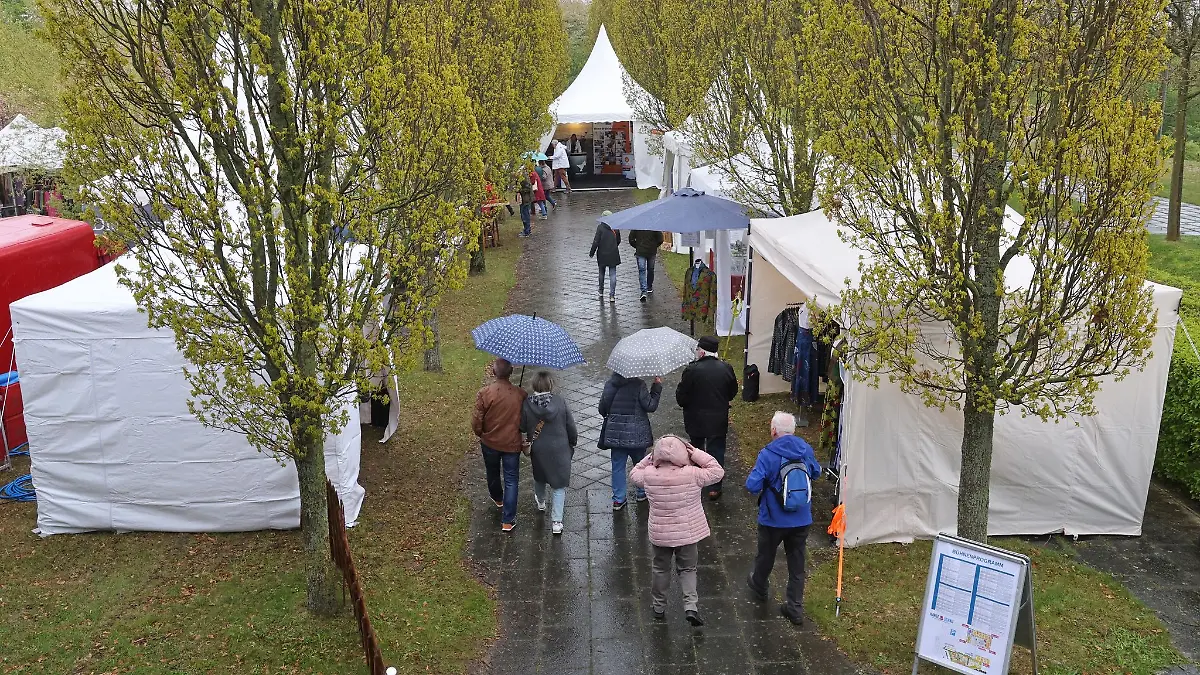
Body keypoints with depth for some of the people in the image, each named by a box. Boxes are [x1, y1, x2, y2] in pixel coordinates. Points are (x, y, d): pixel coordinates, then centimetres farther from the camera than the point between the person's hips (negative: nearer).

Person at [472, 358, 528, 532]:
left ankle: (498, 499, 53)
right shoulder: (520, 394, -17)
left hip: (489, 443, 1)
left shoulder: (484, 393, -21)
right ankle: (507, 521, 10)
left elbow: (476, 421, -13)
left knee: (492, 474, 27)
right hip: (512, 444, -1)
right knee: (511, 481, 10)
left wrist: (481, 434, 6)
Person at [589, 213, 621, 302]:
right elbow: (618, 241, 10)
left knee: (601, 274, 16)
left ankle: (601, 292, 29)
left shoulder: (600, 227, -11)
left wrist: (592, 253, -2)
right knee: (612, 275, 2)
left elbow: (596, 242, -12)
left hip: (602, 255, -2)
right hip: (613, 255, 2)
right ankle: (612, 295, -5)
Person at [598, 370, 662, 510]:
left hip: (615, 434, 2)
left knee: (618, 466, 10)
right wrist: (657, 386, -6)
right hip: (636, 434, -2)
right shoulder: (638, 384, -14)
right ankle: (642, 493, 34)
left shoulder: (610, 384, -2)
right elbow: (650, 406, -14)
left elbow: (602, 409, 1)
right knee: (640, 464, 19)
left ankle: (618, 499, 12)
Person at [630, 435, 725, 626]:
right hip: (688, 533, -1)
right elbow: (717, 471, -9)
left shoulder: (649, 476, -16)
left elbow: (634, 474, 7)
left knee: (660, 568, 21)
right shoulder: (692, 475, -22)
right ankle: (691, 606, 2)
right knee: (687, 569, 17)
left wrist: (650, 458, 2)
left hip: (659, 534, 1)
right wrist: (696, 454, -11)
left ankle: (659, 607, 34)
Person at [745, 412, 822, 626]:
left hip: (773, 519, -3)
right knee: (797, 564, 13)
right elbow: (816, 473, 13)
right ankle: (795, 608, 17)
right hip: (802, 519, 3)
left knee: (765, 555, 23)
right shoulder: (806, 450, -5)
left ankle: (759, 587, 47)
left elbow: (752, 485, -24)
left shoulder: (767, 455, -20)